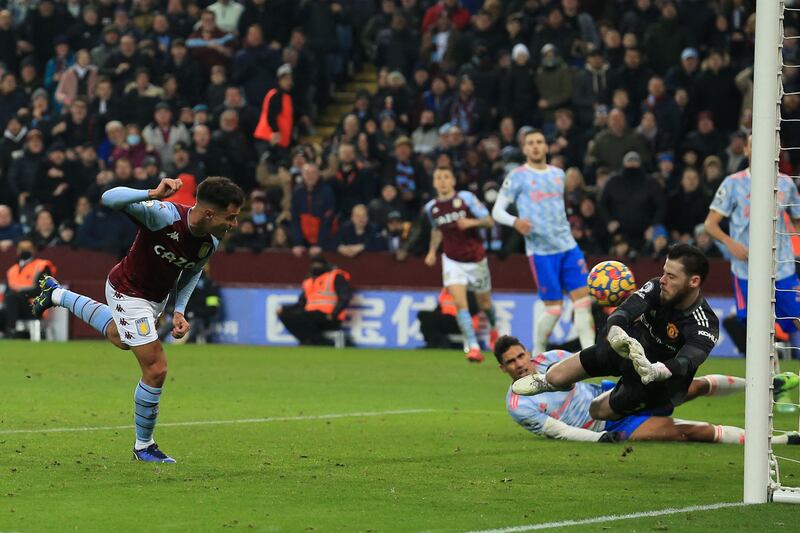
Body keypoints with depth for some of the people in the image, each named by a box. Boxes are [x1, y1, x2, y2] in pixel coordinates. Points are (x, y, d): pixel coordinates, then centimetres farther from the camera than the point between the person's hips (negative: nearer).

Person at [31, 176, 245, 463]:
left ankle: (56, 294, 56)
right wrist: (153, 194, -59)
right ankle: (143, 447, 9)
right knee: (156, 370, -11)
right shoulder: (164, 215, -36)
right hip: (129, 294, -8)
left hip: (157, 296, 8)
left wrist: (179, 310, -6)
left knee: (119, 337, 35)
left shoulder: (211, 243, -16)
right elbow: (110, 198, -44)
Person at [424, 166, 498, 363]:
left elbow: (489, 221, -11)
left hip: (475, 258, -1)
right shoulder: (431, 207, 0)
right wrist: (432, 251, 13)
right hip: (452, 261, 1)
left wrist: (472, 222, -28)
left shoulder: (466, 198, -11)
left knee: (484, 302, 15)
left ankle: (494, 329, 48)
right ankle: (474, 347, -21)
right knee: (459, 302, -19)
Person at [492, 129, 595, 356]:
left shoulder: (558, 174, 14)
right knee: (553, 308, -5)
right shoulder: (517, 176, -2)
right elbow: (497, 211, -5)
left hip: (568, 246, 5)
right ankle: (537, 355, 13)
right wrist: (515, 221, -24)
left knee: (583, 299, -4)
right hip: (541, 250, -5)